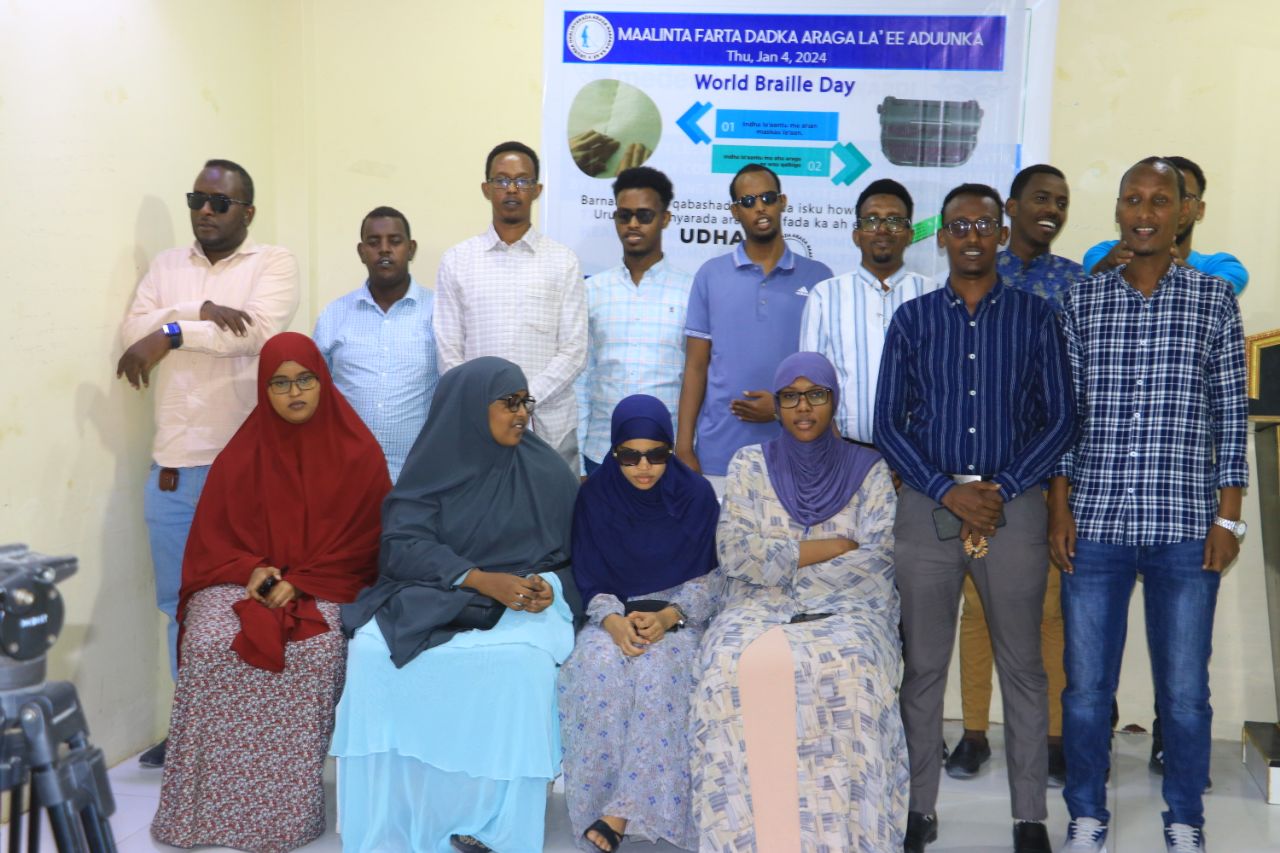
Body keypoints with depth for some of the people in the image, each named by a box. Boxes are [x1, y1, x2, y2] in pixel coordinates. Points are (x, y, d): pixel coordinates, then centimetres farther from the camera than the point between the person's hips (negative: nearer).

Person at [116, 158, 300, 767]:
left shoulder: (274, 263, 1)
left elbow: (257, 328, -17)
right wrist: (200, 312, -14)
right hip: (172, 467, 5)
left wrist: (171, 333, -12)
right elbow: (132, 331, 0)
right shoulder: (166, 266, 15)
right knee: (181, 602, 13)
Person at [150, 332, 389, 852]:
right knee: (211, 644, -28)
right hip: (243, 578, 2)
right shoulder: (243, 452, 6)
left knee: (316, 648, -32)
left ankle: (287, 811, -18)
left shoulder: (357, 452, 0)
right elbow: (213, 535, 8)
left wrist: (301, 582, -14)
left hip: (327, 584, -2)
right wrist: (252, 571, -12)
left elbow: (365, 538, -3)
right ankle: (210, 807, -15)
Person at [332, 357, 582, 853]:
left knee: (522, 661, -33)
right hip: (430, 595, 1)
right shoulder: (434, 465, 2)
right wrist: (481, 579, -23)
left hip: (521, 600, 0)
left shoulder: (547, 472, 4)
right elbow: (404, 545, -10)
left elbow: (573, 555, 7)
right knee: (372, 649, -27)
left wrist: (549, 586, -17)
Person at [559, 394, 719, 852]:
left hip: (678, 613, -1)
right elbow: (590, 578, 1)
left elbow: (705, 579, -1)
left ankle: (620, 812, -29)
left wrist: (668, 616, -20)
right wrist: (613, 619, -20)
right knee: (599, 668, -32)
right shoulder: (595, 495, 1)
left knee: (658, 672, -33)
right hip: (614, 613, 1)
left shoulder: (696, 494, -2)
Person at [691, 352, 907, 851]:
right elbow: (735, 554, -2)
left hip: (846, 607, -1)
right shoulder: (749, 465, 12)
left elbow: (875, 560, -2)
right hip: (760, 606, 1)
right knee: (741, 665, -32)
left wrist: (782, 558, -12)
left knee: (848, 668, -34)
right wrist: (833, 546, -6)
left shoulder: (869, 469, 11)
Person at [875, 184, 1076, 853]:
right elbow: (888, 421, 2)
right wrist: (949, 491, -9)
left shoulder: (1034, 316, 5)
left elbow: (1060, 418, 2)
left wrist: (1001, 488, -9)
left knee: (1022, 667, 6)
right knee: (923, 666, 6)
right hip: (926, 506, 1)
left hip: (1014, 505, 0)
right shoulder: (912, 319, 7)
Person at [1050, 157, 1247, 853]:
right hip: (1094, 522, 1)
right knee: (1085, 686, 7)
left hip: (1186, 526, 0)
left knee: (1184, 692, 7)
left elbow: (1231, 411, 4)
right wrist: (1060, 508, 0)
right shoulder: (1081, 299, 6)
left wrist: (1228, 516, -1)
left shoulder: (1214, 299, 5)